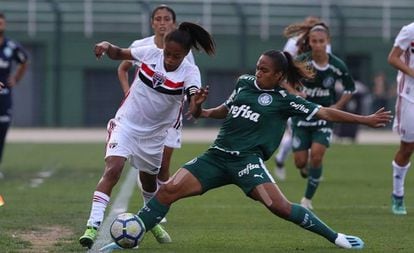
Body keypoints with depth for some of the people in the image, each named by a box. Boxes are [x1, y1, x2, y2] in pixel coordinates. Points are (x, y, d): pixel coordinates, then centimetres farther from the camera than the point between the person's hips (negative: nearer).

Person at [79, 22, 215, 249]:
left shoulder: (189, 72, -19)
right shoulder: (151, 53, -14)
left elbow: (194, 108, -36)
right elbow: (119, 54, 2)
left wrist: (196, 105, -60)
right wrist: (107, 46, -20)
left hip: (154, 134, 1)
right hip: (126, 124, -1)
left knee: (149, 180, 19)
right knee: (112, 169, -21)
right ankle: (93, 225, -25)